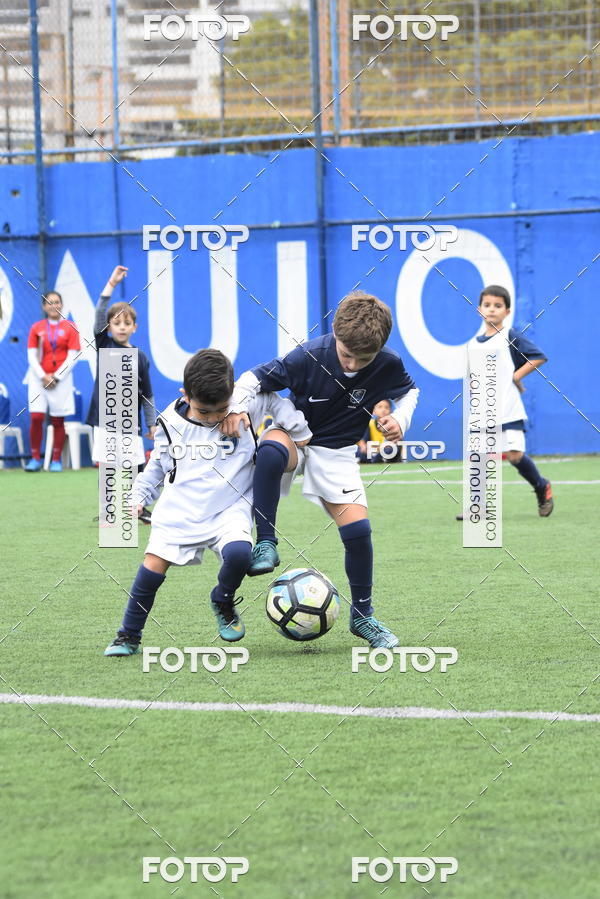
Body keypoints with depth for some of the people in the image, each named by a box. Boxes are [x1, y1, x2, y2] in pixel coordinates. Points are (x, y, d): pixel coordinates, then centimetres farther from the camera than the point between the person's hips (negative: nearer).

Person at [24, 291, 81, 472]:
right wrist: (43, 377, -8)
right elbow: (31, 355, 3)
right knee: (36, 417, -9)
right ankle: (35, 459, -1)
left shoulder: (69, 327, 2)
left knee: (58, 421, 1)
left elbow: (73, 356, -3)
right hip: (39, 378, 1)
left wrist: (56, 377, -9)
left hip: (61, 380, -1)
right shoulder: (37, 328, 6)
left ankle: (56, 461, 8)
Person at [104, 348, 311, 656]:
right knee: (153, 567, -9)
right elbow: (157, 465, 15)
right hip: (179, 512, 1)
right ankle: (128, 636, 10)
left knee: (238, 553, -28)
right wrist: (138, 496, 8)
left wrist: (299, 430, 4)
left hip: (229, 509, -1)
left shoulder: (247, 408, -7)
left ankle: (223, 602, 5)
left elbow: (274, 400, 13)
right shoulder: (170, 424, -1)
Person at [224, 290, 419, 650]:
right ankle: (266, 545, -28)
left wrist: (400, 420, -11)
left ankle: (363, 616, 9)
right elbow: (256, 378, -16)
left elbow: (409, 390, 8)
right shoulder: (309, 356, -25)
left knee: (358, 528, -12)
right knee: (271, 451, -40)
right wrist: (236, 406, -35)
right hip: (295, 436, -2)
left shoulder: (388, 366, -16)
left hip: (337, 452, 2)